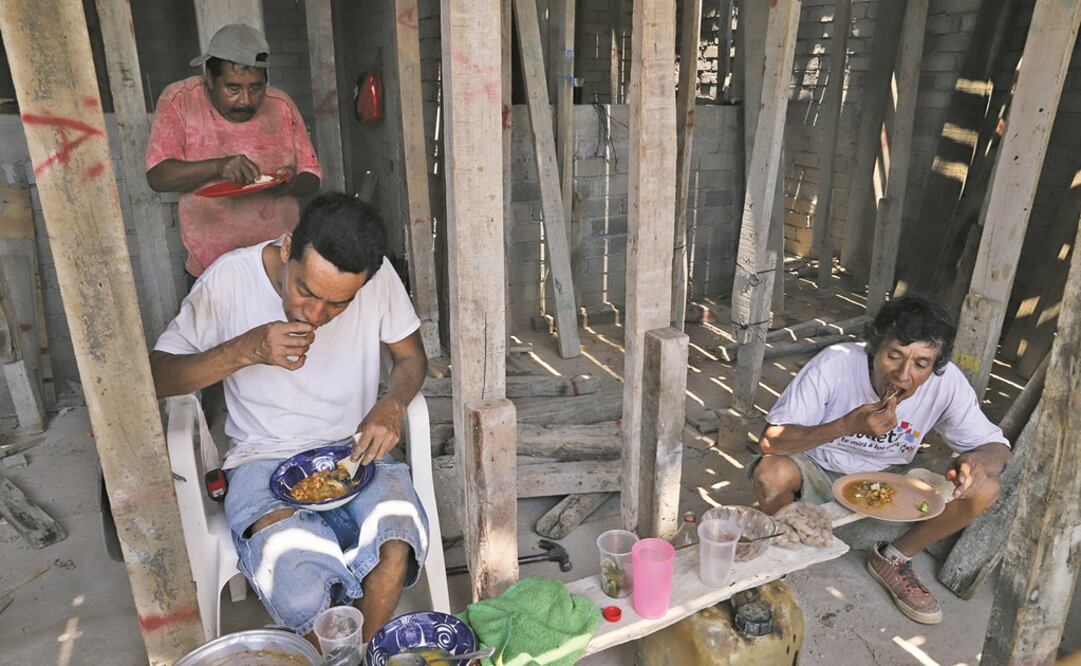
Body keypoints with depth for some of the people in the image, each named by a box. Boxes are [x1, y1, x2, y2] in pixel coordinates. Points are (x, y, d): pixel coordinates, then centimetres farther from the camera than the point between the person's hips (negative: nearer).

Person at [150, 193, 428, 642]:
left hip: (353, 450, 1)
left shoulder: (378, 276, -10)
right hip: (262, 459, -1)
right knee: (302, 598, -27)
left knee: (395, 551, -28)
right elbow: (156, 376, -7)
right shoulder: (231, 278, -12)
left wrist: (391, 406, -16)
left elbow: (411, 357, 6)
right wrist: (246, 349, -23)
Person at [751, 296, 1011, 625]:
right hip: (820, 472, -3)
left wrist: (977, 461, -34)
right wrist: (847, 425, -42)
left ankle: (893, 560, 6)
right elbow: (770, 439, -28)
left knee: (984, 489, -18)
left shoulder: (947, 382, -19)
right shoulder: (835, 364, -28)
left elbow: (996, 446, -8)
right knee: (771, 473, -36)